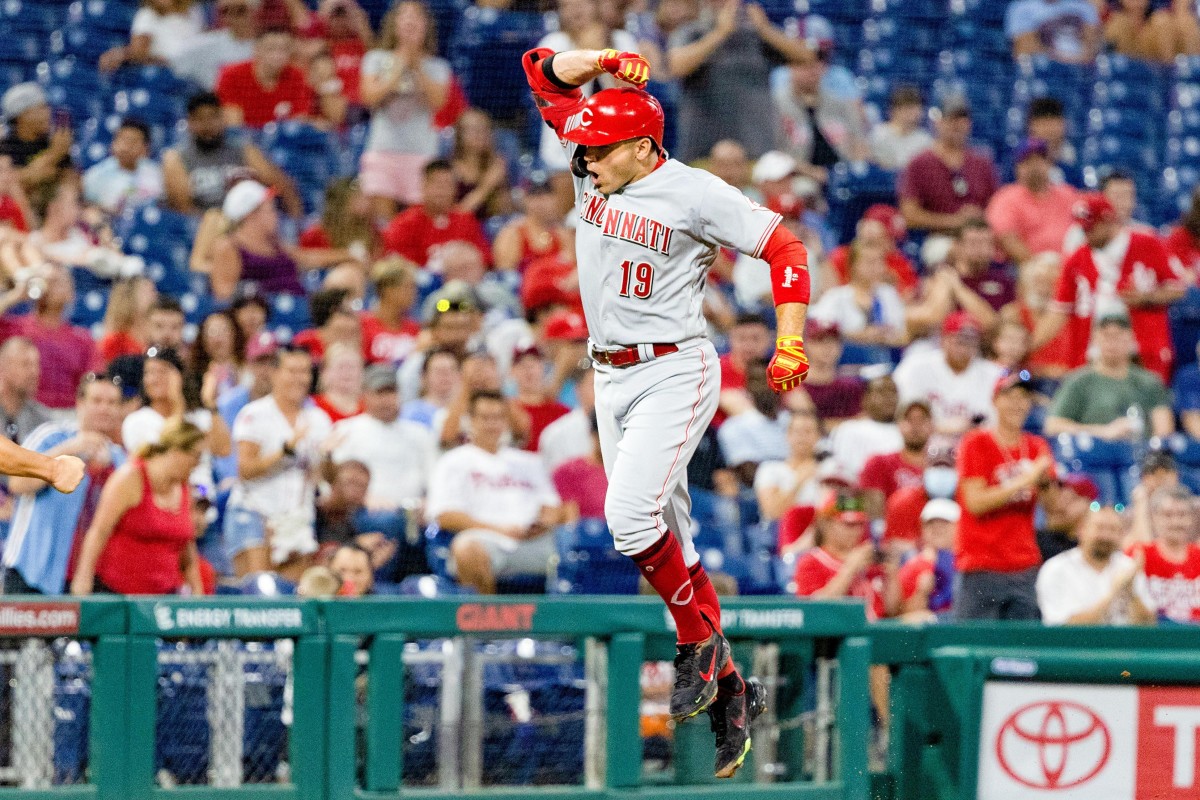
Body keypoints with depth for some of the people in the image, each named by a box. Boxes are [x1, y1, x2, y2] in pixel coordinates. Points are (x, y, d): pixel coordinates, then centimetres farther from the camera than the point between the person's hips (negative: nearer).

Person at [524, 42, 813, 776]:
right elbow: (543, 70, 5)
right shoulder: (596, 168, 3)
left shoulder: (694, 193, -14)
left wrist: (791, 344, -17)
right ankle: (728, 689, 14)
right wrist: (605, 63, -11)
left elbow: (784, 247, -11)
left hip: (675, 372, -7)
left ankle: (700, 642, -3)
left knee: (631, 516, -23)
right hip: (613, 377, 7)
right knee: (664, 538, 7)